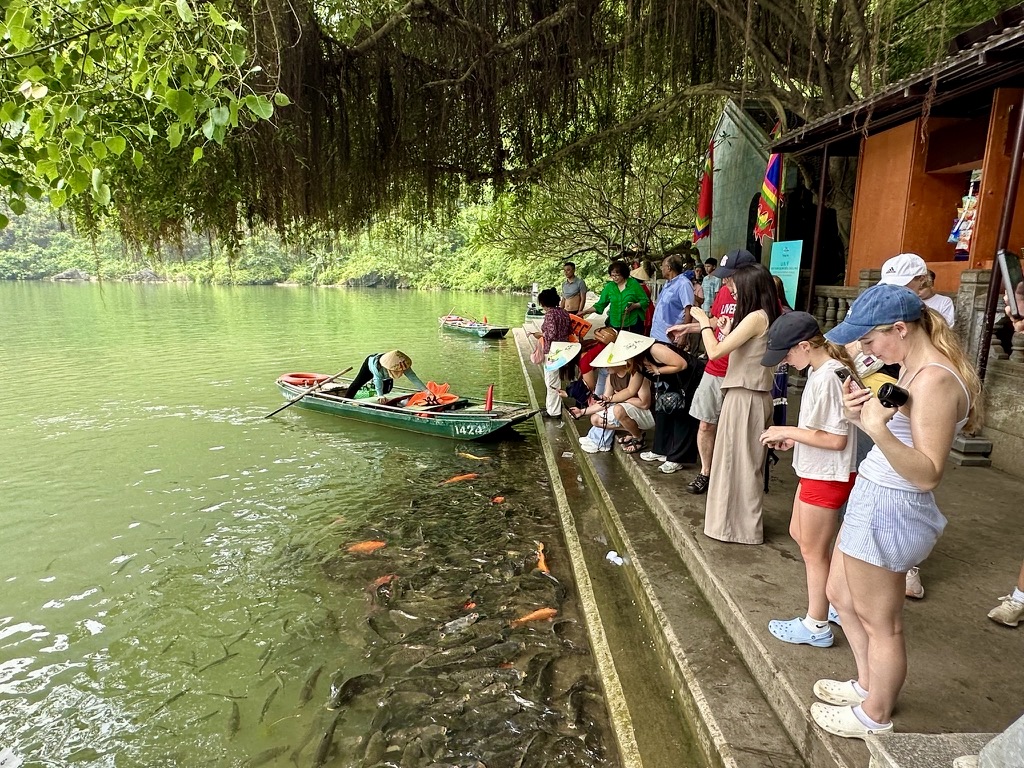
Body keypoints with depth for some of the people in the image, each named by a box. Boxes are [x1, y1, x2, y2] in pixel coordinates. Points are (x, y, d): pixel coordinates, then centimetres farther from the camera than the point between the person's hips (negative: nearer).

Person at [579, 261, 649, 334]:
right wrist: (586, 311, -5)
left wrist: (635, 305, -18)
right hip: (614, 324, 2)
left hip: (633, 325, -2)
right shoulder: (609, 286, 4)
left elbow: (645, 301, 1)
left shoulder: (634, 284, -3)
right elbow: (600, 304, 6)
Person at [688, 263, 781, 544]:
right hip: (748, 394, 10)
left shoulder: (755, 318, -18)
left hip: (745, 397, -10)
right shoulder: (765, 317, 11)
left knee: (740, 461, 1)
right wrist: (726, 330, 6)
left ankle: (741, 525, 13)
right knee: (744, 461, 17)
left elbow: (715, 352, -20)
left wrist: (704, 322, -8)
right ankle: (741, 520, 30)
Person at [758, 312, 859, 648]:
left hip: (826, 477, -10)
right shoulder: (822, 369, 3)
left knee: (813, 552, 7)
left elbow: (836, 439, -26)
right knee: (799, 534, 24)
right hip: (815, 471, 10)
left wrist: (788, 431, -18)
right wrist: (794, 438, 2)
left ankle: (816, 626, 25)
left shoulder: (828, 377, -26)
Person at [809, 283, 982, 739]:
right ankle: (868, 684, 45)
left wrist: (878, 430, -39)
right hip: (874, 498, 10)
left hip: (889, 509, -10)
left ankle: (876, 717, 34)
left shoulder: (935, 380, -23)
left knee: (879, 622, 11)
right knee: (839, 594, 25)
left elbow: (928, 473, -26)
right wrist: (860, 416, -6)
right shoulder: (912, 368, 7)